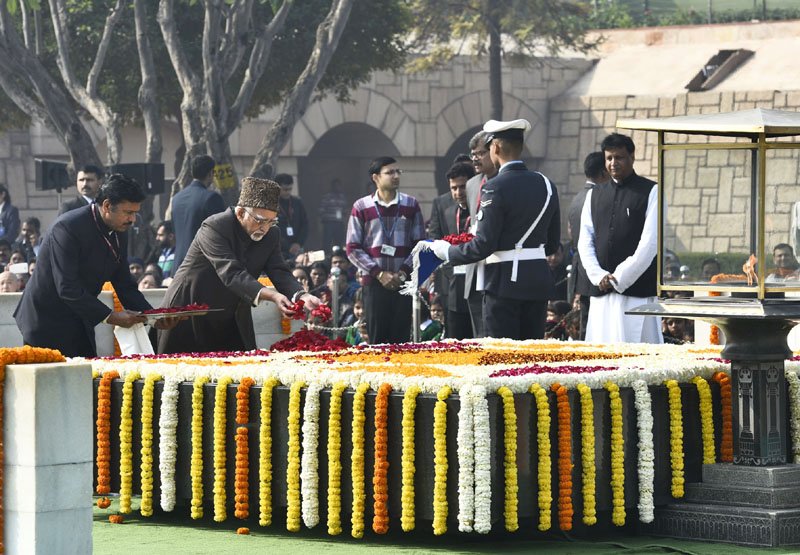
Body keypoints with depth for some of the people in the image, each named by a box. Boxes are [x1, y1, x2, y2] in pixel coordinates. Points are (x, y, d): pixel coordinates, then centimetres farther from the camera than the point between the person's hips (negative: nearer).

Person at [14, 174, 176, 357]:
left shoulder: (118, 234, 3)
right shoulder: (68, 228, -22)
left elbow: (124, 284, 9)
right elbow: (67, 288, -26)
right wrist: (110, 316, -28)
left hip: (80, 325, 8)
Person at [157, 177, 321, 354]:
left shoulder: (271, 235, -2)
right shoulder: (215, 228, -23)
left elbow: (280, 273, -8)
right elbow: (232, 274, -33)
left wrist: (302, 296, -30)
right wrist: (271, 295, -46)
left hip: (232, 322, 6)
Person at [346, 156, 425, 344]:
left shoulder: (411, 205, 8)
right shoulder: (361, 207, 3)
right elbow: (353, 249, 1)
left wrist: (404, 272, -7)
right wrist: (379, 273, -8)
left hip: (403, 281, 1)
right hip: (374, 282, -1)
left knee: (401, 339, -2)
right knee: (377, 338, -4)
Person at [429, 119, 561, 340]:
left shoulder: (495, 188, -13)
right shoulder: (546, 185, 8)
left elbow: (484, 245, -16)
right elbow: (553, 244, 13)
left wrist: (448, 252, -1)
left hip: (505, 281, -7)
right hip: (539, 282, 7)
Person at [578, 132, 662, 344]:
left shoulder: (650, 192, 1)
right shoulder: (595, 194, 16)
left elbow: (650, 242, -7)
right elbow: (585, 241, 13)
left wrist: (620, 278, -10)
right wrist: (598, 275, -3)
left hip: (638, 290, -5)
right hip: (601, 292, 5)